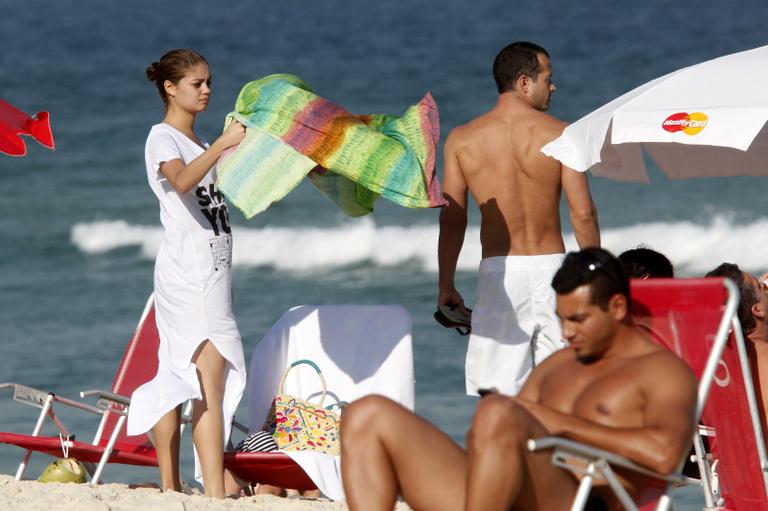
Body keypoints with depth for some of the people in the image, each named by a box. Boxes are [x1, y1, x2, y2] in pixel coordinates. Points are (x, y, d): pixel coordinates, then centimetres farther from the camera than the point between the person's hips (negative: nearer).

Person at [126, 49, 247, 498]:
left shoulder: (197, 141, 20)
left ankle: (170, 487, 8)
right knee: (211, 380, -16)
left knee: (177, 377, 8)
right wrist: (222, 144, -37)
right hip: (187, 271, -9)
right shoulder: (163, 138, -8)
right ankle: (215, 492, -23)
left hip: (211, 269, 9)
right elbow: (182, 180, -28)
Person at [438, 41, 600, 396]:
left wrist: (445, 286, 9)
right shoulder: (558, 135, -3)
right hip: (550, 265, -1)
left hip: (498, 272, 1)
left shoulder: (462, 140, 2)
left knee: (494, 393, 0)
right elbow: (583, 214, -5)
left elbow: (451, 219, 2)